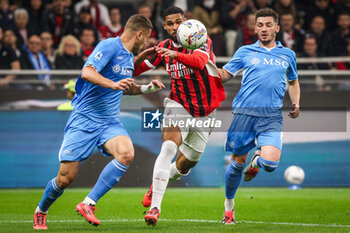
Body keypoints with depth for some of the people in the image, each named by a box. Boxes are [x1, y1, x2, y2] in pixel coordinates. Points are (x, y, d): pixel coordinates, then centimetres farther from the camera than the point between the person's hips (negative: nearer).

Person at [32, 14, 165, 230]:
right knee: (66, 177, -6)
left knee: (126, 153, -26)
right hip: (84, 119, -6)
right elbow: (87, 72, -25)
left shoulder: (129, 57, 15)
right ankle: (41, 211, 25)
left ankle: (88, 204, -20)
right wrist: (114, 84, -35)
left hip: (110, 122, 7)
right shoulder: (109, 46, -11)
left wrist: (146, 88, 23)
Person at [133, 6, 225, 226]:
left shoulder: (202, 41, -12)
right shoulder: (164, 48, -1)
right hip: (179, 105, 0)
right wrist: (141, 57, -21)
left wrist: (177, 55, -54)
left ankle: (158, 185, 41)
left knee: (185, 165, 8)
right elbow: (134, 70, 3)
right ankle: (155, 206, -28)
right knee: (169, 147, -27)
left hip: (205, 112, 0)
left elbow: (199, 60, -35)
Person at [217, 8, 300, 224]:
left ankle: (257, 159, 21)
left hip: (272, 116, 0)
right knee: (238, 162, 5)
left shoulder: (288, 54, 14)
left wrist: (296, 103, 13)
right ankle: (229, 204, 28)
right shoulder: (245, 52, 9)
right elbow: (225, 74, 8)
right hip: (245, 112, 0)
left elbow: (294, 81, 28)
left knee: (270, 163, -18)